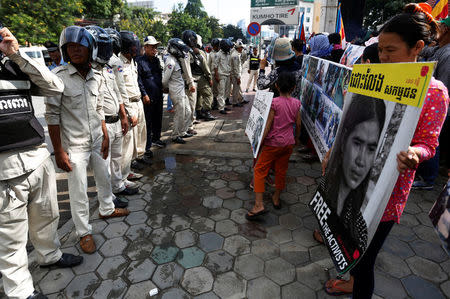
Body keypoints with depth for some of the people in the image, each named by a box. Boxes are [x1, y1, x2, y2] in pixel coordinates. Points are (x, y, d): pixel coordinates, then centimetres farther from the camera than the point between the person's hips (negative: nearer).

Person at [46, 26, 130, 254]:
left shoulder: (97, 77, 3)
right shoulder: (59, 76, -13)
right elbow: (52, 115, -12)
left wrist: (105, 137, 7)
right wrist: (59, 151, -13)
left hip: (97, 141, 5)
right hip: (74, 145, -5)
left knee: (104, 178, 20)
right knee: (78, 191, 4)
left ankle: (106, 209, 45)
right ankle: (84, 232, 23)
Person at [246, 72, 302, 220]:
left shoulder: (274, 102, -14)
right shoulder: (296, 103, 0)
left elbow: (268, 124, -17)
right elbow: (298, 124, 7)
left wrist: (260, 141, -11)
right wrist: (296, 138, 24)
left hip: (273, 143, -5)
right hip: (288, 143, 5)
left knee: (260, 170, 1)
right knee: (281, 171, 18)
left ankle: (259, 205, -6)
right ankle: (276, 198, 35)